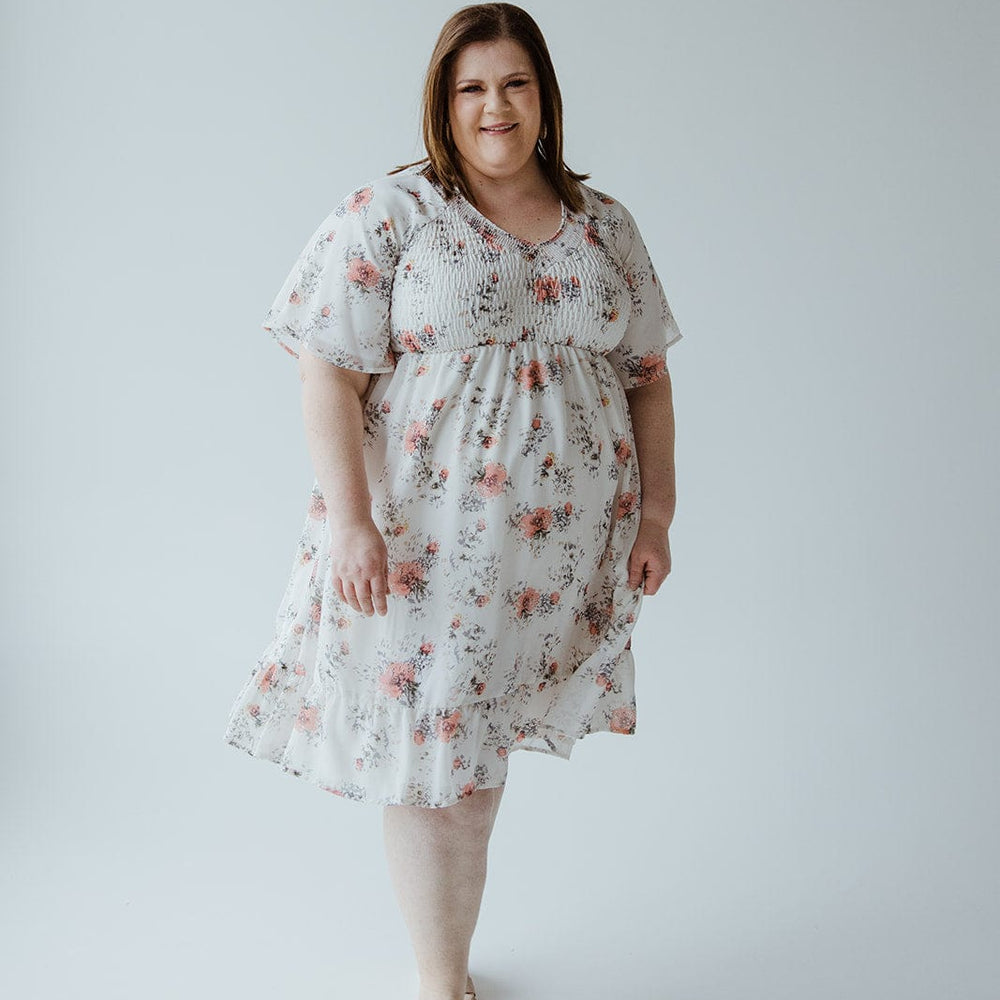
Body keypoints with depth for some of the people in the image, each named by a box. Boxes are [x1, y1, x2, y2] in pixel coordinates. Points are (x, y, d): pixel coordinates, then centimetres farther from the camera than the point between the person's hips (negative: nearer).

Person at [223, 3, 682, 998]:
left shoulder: (606, 226, 10)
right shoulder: (386, 214, -3)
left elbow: (648, 380, 13)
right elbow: (328, 374, -8)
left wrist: (655, 514, 8)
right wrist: (351, 522, -16)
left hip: (560, 546, 4)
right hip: (424, 543, -3)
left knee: (479, 745, 13)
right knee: (433, 757, 2)